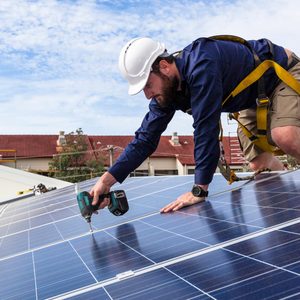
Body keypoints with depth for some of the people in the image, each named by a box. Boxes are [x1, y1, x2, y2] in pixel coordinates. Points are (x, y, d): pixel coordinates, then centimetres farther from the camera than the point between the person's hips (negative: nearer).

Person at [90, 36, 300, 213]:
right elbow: (146, 138, -11)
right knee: (258, 164, 0)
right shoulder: (166, 88, -12)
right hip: (255, 98, 8)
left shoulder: (200, 66, -40)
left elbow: (206, 128, -41)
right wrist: (106, 180, -19)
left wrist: (199, 190, -37)